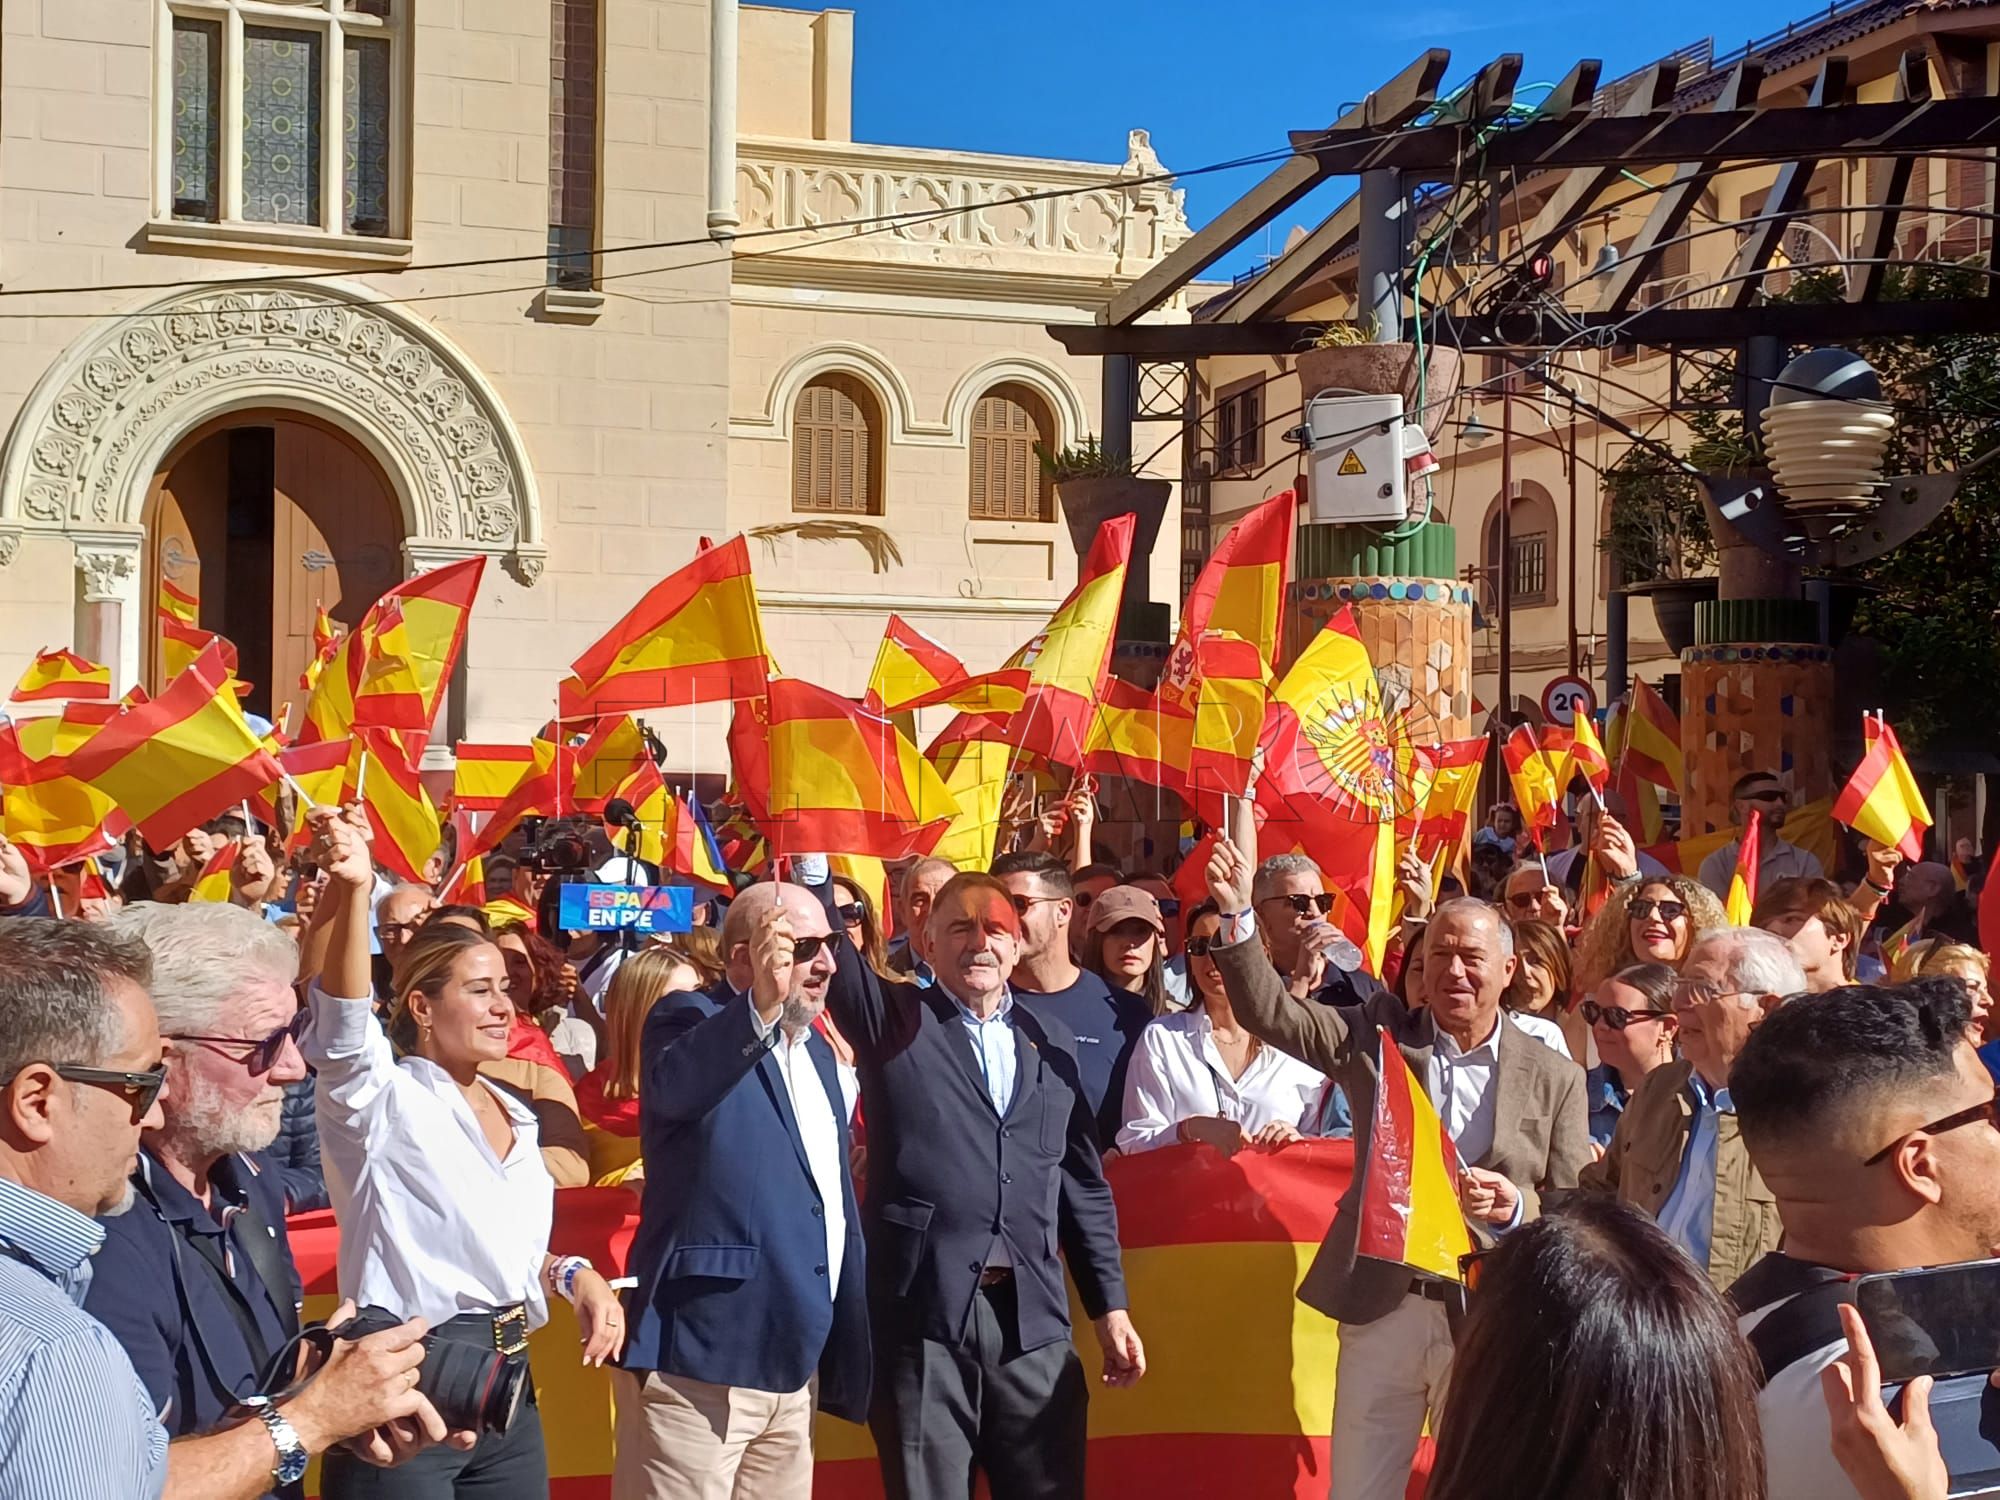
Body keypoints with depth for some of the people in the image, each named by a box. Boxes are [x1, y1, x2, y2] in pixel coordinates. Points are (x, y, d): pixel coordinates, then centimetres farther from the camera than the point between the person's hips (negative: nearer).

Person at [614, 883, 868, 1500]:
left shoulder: (816, 1048, 16)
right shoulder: (692, 1019, -6)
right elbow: (672, 1086, -31)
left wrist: (844, 1351, 21)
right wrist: (762, 1004, -46)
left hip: (795, 1363, 7)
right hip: (699, 1357, -7)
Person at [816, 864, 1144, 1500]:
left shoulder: (1050, 1041, 14)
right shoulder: (893, 1020, 6)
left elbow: (1083, 1183, 15)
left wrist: (1109, 1305, 12)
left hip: (1032, 1318, 3)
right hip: (923, 1311, -3)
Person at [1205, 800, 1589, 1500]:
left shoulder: (1555, 1078, 2)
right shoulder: (1377, 1035, 3)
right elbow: (1268, 1011, -5)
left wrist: (1516, 1205, -20)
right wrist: (1237, 914, -19)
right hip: (1382, 1311, 1)